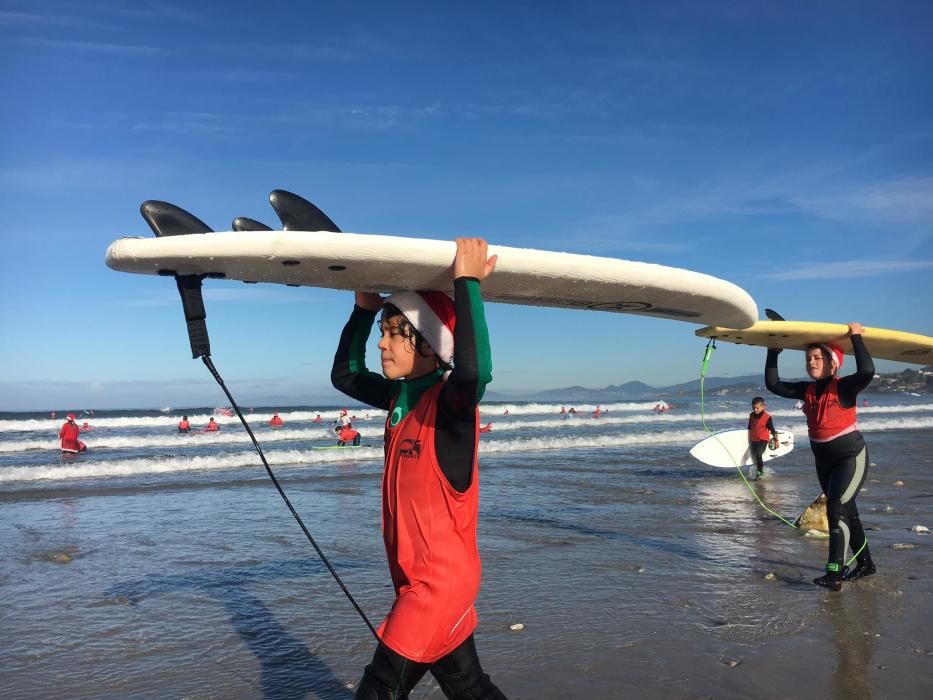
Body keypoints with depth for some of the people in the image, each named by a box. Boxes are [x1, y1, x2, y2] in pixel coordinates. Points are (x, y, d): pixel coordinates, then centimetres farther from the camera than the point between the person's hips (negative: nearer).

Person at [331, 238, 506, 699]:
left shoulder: (450, 399, -19)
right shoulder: (400, 396, 5)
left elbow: (475, 370, -42)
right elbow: (345, 374, 19)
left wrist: (467, 284, -34)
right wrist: (365, 309, 8)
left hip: (442, 579, -9)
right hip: (417, 578, 9)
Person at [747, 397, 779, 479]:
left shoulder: (767, 417, -15)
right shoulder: (751, 416, 2)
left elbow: (772, 429, -9)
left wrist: (776, 440, -4)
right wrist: (749, 440, 20)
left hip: (763, 440, -6)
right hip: (754, 440, 6)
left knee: (758, 454, -23)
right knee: (754, 455, 12)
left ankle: (759, 471, -10)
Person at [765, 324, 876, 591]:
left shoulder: (844, 387, -16)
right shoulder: (806, 390, 1)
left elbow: (867, 371, -35)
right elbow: (773, 384, 2)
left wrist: (856, 337, -27)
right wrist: (773, 352, 1)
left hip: (851, 458, -7)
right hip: (824, 461, 7)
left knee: (836, 510, -18)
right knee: (846, 512, 17)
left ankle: (834, 574, -17)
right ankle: (865, 563, 32)